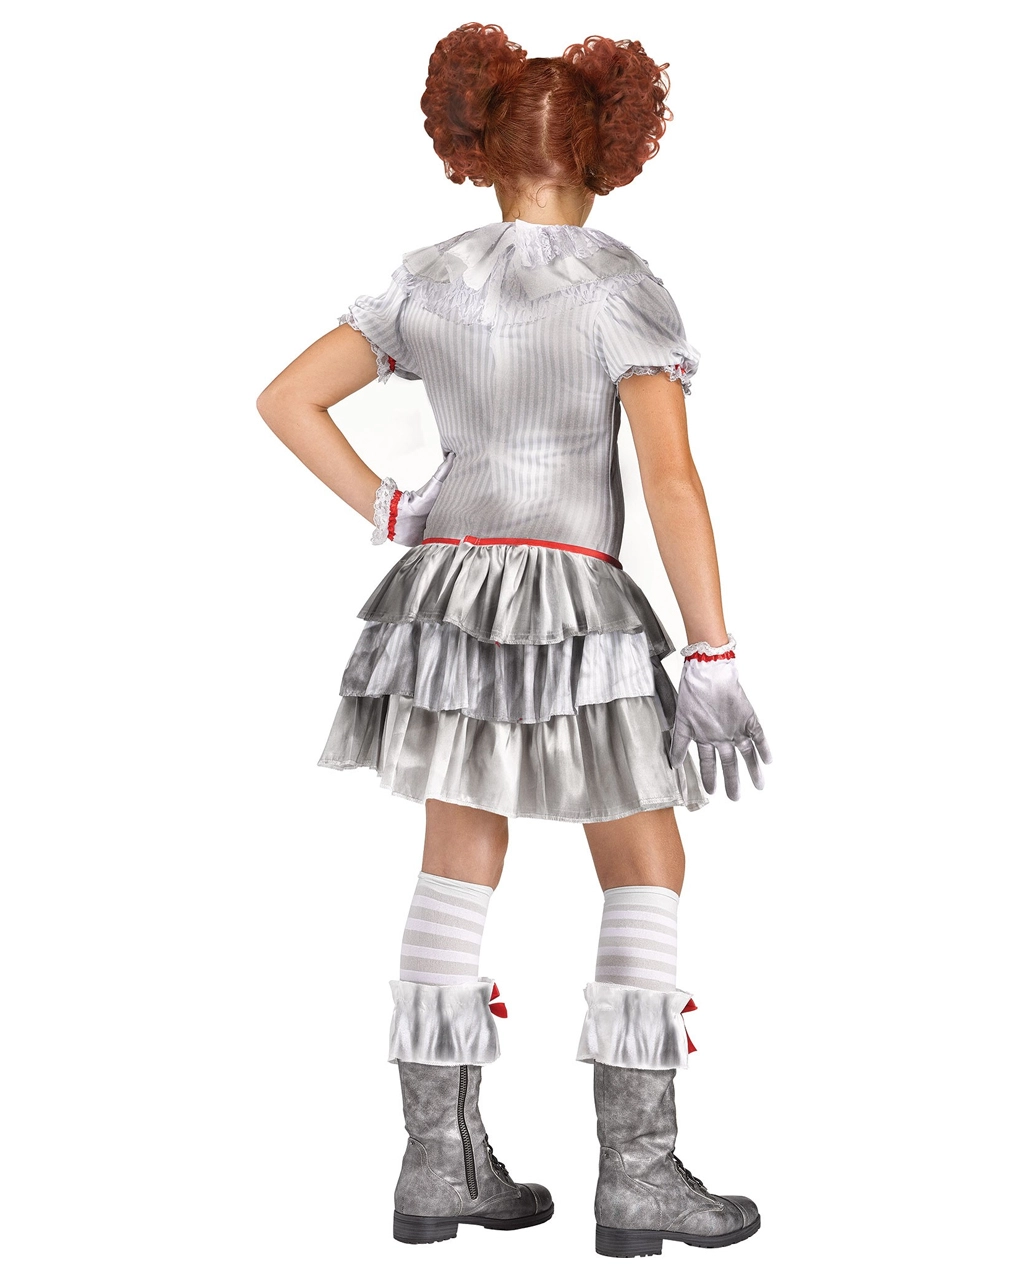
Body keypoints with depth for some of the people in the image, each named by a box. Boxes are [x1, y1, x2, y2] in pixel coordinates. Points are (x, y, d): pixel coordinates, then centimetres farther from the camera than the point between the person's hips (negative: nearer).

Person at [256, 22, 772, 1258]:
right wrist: (714, 661, -14)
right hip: (574, 603, -5)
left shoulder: (428, 279, 5)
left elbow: (286, 398, 6)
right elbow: (673, 484, -16)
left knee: (460, 863, 12)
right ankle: (637, 1172, 2)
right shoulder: (621, 288, -9)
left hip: (447, 589, 5)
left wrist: (384, 511, 9)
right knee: (645, 871, 6)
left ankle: (441, 1161, 14)